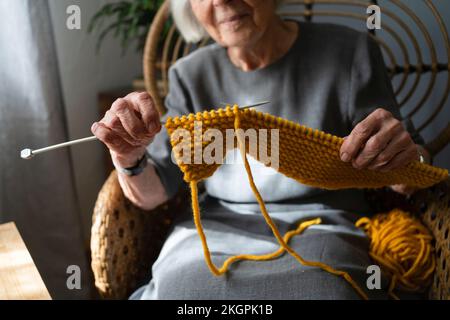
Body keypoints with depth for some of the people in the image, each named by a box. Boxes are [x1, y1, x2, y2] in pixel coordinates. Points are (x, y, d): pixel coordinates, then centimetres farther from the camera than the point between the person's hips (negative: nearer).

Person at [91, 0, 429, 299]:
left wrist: (406, 157, -21)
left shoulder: (349, 52, -3)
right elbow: (153, 193, 2)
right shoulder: (191, 75, 5)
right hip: (215, 236, 3)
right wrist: (130, 161, -20)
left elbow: (406, 180, 2)